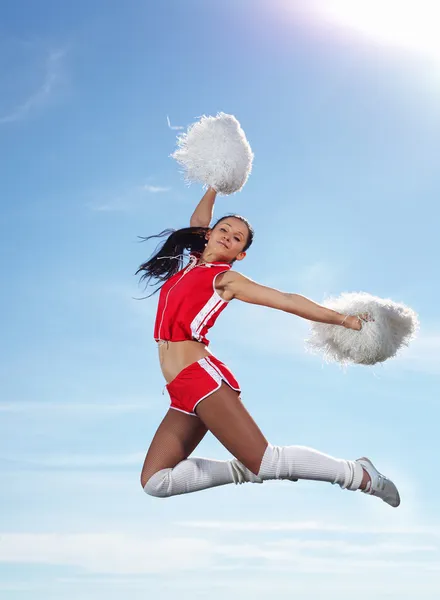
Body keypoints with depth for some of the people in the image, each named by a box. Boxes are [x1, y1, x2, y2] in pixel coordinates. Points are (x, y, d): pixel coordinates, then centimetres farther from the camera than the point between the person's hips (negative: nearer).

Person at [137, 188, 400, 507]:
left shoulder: (225, 278, 2)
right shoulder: (192, 266, 20)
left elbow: (287, 300, -1)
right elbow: (198, 223, 37)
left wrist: (344, 319, -3)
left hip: (202, 376, -7)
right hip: (183, 392, 7)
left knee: (266, 461, -18)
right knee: (154, 482, -5)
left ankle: (360, 474, -4)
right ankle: (245, 470, 2)